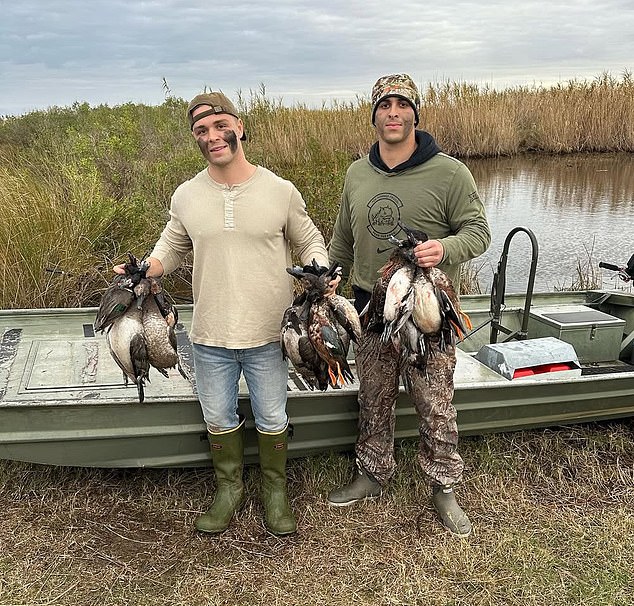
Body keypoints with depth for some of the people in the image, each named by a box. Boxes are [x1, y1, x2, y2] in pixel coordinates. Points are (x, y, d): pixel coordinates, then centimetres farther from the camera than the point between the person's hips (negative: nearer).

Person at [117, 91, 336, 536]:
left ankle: (275, 491, 38)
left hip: (268, 335, -2)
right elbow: (172, 248, 12)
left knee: (272, 419, 14)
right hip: (210, 336, 2)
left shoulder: (281, 191, -6)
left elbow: (309, 241, 5)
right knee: (219, 419, 17)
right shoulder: (186, 196, -1)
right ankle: (229, 490, 41)